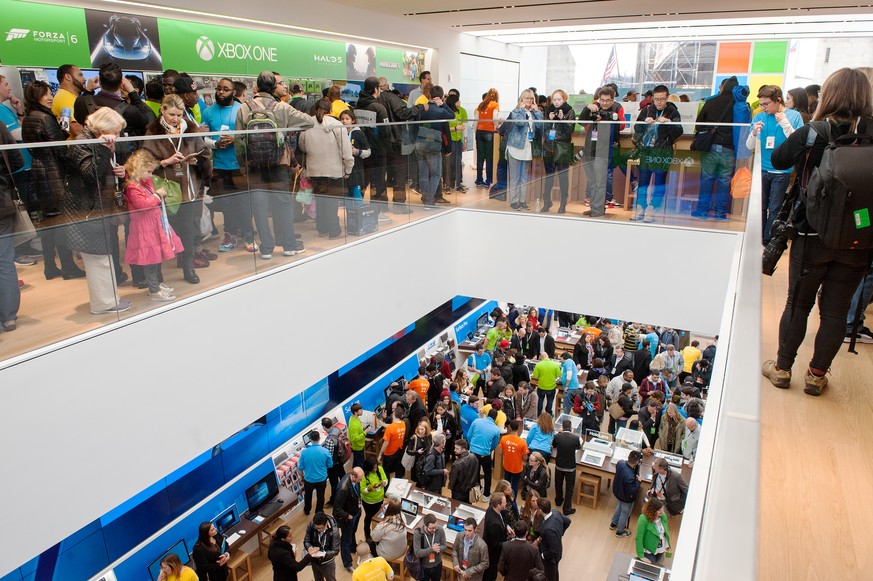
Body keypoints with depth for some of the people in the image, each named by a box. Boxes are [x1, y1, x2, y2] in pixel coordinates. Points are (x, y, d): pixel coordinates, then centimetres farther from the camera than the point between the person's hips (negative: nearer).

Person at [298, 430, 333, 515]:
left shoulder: (304, 452, -21)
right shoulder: (325, 451, -20)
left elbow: (300, 467, -9)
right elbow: (330, 465, -6)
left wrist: (302, 477, 10)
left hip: (309, 479, 1)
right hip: (322, 479, 0)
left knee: (308, 495, 27)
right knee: (320, 497, 22)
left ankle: (307, 511, 48)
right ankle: (319, 513, 39)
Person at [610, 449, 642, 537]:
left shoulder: (620, 463, -25)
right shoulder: (630, 477, -44)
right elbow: (632, 491, -30)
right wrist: (638, 481, -20)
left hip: (617, 491, 6)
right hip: (626, 498, -6)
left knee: (619, 506, 35)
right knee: (625, 513, 22)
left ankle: (613, 524, 56)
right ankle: (620, 532, 47)